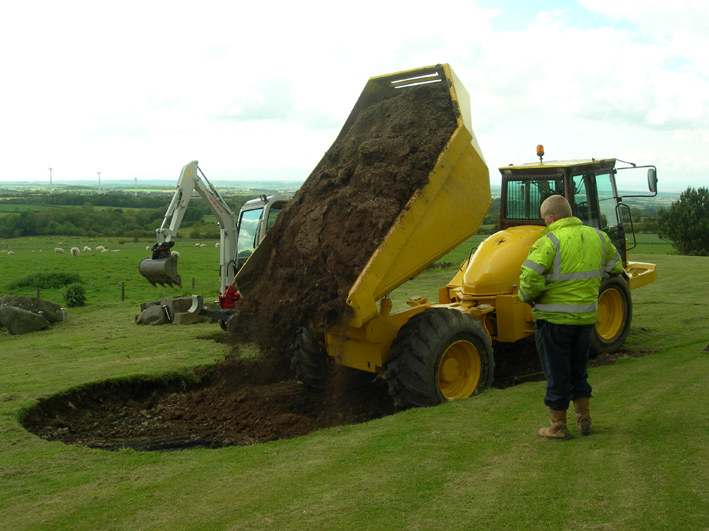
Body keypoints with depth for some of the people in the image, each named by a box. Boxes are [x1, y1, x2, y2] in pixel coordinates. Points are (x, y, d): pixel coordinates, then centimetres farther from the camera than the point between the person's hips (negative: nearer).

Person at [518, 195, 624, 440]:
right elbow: (615, 268, 18)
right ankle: (584, 419, 28)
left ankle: (558, 426, 16)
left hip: (554, 318, -6)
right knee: (578, 369, 22)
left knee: (556, 373, 6)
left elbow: (530, 280, -24)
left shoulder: (549, 242, -17)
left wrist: (526, 296, -3)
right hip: (586, 316, 6)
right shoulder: (597, 237, 4)